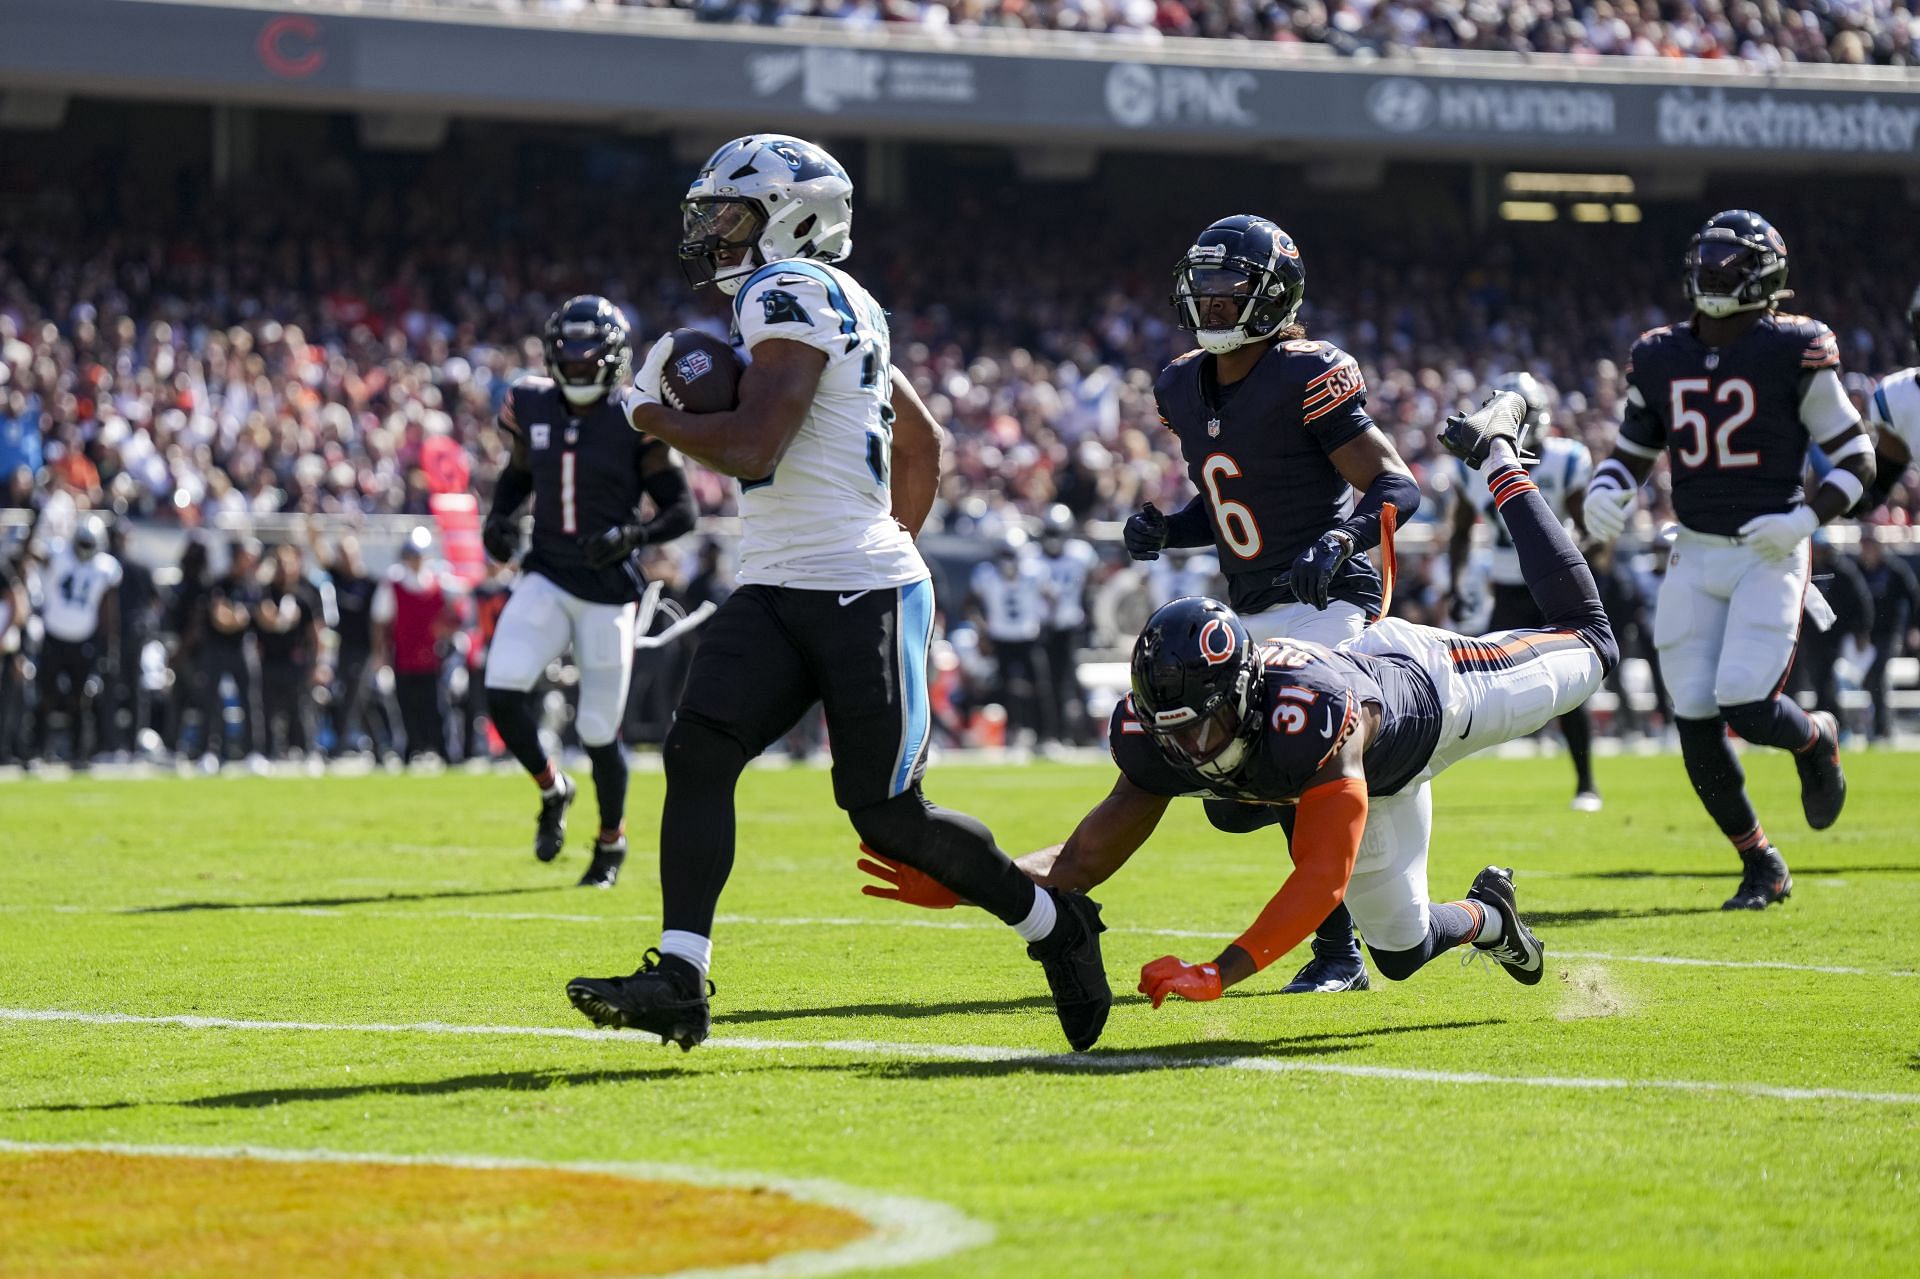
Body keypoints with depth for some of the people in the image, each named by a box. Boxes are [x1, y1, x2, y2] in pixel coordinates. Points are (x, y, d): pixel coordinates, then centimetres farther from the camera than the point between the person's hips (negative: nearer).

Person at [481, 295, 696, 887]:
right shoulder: (534, 408, 3)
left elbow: (682, 510, -6)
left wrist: (631, 535, -23)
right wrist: (499, 518, 2)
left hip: (607, 589, -3)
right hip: (546, 578, 3)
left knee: (599, 730, 3)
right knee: (503, 691, -18)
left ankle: (611, 845, 27)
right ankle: (552, 790, 10)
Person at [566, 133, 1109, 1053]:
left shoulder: (789, 294, -12)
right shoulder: (839, 306, 18)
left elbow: (754, 446, -23)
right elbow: (924, 443, 27)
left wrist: (652, 414, -6)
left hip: (859, 597, -9)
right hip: (775, 595, 9)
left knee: (887, 815, -3)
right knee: (697, 752, -10)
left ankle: (1056, 925, 18)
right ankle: (678, 979, -18)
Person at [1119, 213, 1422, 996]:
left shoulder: (1306, 380, -15)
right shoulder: (1185, 389, 9)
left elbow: (1395, 486, -15)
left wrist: (1338, 540, -32)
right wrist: (1162, 530, 1)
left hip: (1326, 607, -8)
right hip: (1252, 616, 8)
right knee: (1232, 804, 4)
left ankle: (1338, 953, -6)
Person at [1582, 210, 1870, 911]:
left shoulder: (1795, 352, -8)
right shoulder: (1660, 357, 5)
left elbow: (1856, 458, -3)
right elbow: (1631, 452, 17)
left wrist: (1806, 519, -18)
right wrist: (1604, 492, -5)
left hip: (1771, 554, -4)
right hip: (1695, 557, 4)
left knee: (1746, 705, -18)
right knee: (1697, 724, -1)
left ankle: (1816, 740, 19)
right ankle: (1762, 866, 16)